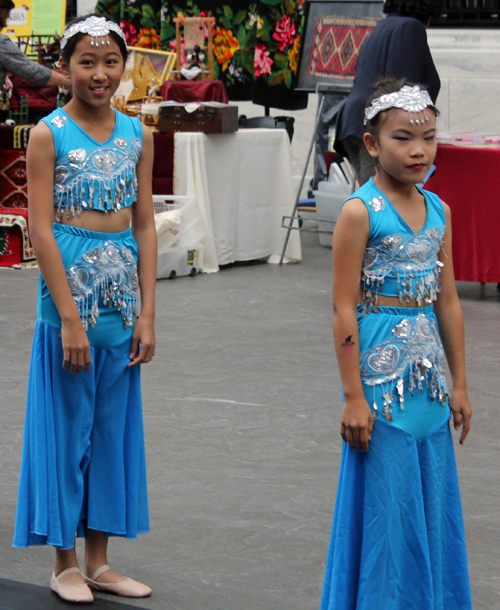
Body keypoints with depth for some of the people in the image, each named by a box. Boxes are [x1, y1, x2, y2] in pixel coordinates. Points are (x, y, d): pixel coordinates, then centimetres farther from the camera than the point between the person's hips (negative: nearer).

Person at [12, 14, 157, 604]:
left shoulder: (136, 135, 7)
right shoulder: (49, 134, -6)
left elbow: (145, 227, 8)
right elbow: (41, 229, -11)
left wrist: (147, 313, 2)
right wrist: (69, 317, -16)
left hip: (122, 297, 5)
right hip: (69, 292, -5)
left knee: (114, 425, 9)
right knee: (68, 426, 3)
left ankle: (98, 559, 20)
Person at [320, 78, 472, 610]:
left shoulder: (438, 211, 8)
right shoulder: (360, 212, -11)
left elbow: (447, 302, 12)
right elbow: (344, 310, -13)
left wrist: (458, 384, 12)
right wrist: (353, 397, -15)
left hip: (428, 379, 6)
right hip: (381, 371, -6)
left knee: (433, 501, 11)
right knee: (386, 504, 0)